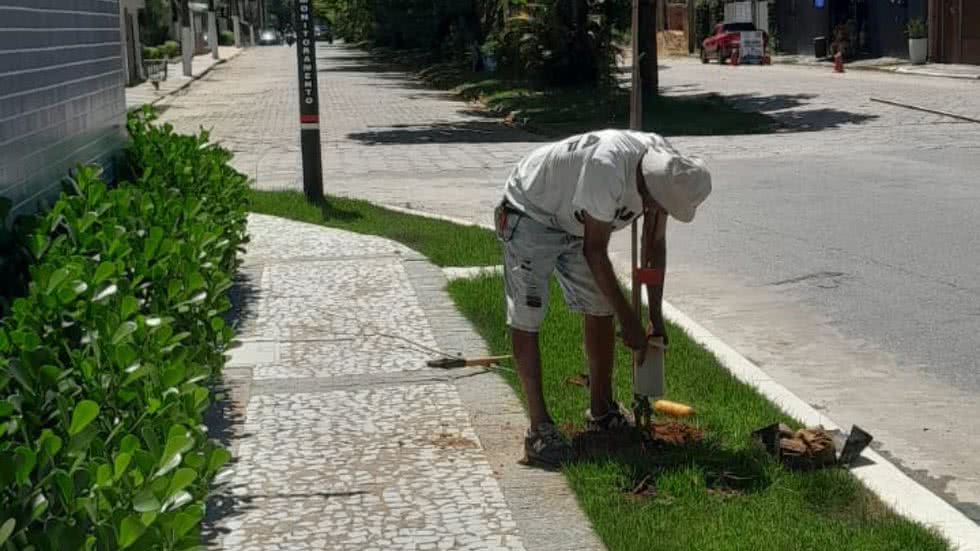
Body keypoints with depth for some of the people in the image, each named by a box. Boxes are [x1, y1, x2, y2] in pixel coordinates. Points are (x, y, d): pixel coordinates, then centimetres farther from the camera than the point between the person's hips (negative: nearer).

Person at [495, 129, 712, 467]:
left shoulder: (667, 171, -16)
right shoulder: (608, 169, -40)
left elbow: (655, 245, -2)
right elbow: (595, 251, -30)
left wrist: (656, 317, -1)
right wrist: (628, 318, -23)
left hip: (573, 221, 8)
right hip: (529, 214, -8)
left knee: (600, 311, 7)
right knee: (526, 318, -13)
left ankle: (601, 413, 20)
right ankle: (539, 428, -9)